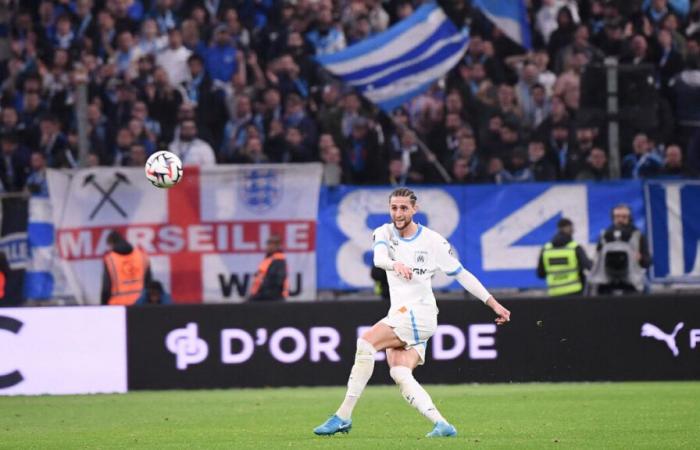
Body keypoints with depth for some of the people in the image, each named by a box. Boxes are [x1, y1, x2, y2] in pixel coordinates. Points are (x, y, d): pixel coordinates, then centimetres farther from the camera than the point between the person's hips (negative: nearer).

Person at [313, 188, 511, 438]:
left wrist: (494, 304, 2)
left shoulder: (433, 241, -2)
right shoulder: (384, 233, 8)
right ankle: (440, 424, -19)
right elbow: (379, 258, -15)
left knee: (366, 343, -22)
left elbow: (461, 274, 5)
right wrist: (395, 264, -40)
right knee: (399, 374, -16)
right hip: (398, 316, 5)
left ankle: (343, 417, -23)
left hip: (420, 312, -5)